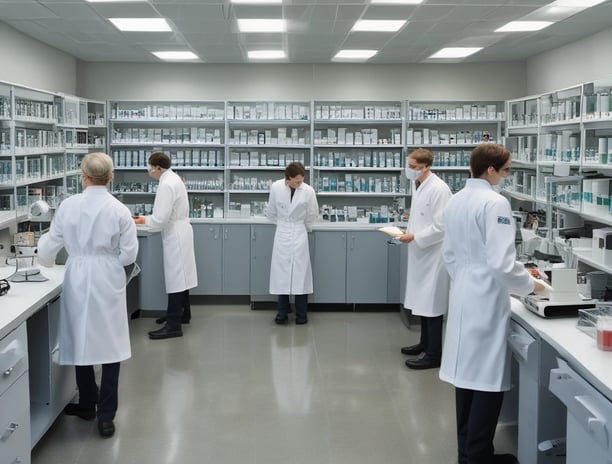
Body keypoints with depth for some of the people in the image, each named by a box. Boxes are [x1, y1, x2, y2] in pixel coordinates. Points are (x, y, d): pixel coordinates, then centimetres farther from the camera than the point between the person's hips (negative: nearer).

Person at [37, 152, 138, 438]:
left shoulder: (68, 206, -5)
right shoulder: (119, 210, -8)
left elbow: (50, 247, 3)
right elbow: (129, 254, -6)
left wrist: (43, 250, 26)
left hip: (78, 279, 2)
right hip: (108, 281, -1)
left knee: (81, 341, 15)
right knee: (110, 345, 5)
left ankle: (87, 404, 31)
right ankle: (106, 416, 4)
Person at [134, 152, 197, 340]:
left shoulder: (166, 185, -21)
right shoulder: (173, 178, 11)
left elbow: (161, 219, -22)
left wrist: (145, 220, -5)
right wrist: (148, 218, 10)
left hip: (175, 235, -10)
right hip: (179, 232, 10)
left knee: (176, 277, -7)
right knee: (180, 275, 19)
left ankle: (174, 325, -4)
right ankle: (182, 313, 32)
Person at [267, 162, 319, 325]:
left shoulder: (308, 191, -13)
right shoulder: (276, 187, -10)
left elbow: (312, 215, 4)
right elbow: (271, 213, 7)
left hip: (299, 234, -1)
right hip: (282, 234, 1)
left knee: (300, 272, 0)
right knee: (281, 272, 2)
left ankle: (301, 314, 8)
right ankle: (282, 313, 11)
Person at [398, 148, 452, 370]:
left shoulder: (438, 189, -19)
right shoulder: (418, 185, 9)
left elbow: (441, 227, -22)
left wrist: (414, 237, -17)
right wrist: (409, 232, 6)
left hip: (433, 253, -9)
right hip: (421, 252, 9)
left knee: (432, 304, -3)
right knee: (422, 301, 18)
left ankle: (434, 355, 6)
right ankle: (425, 343, 33)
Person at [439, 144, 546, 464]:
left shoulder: (456, 200, 9)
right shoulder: (495, 203, -18)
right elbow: (502, 263, -22)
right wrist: (530, 285, -7)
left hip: (462, 297, 9)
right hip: (486, 300, -9)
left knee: (468, 374, 14)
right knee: (488, 379, 0)